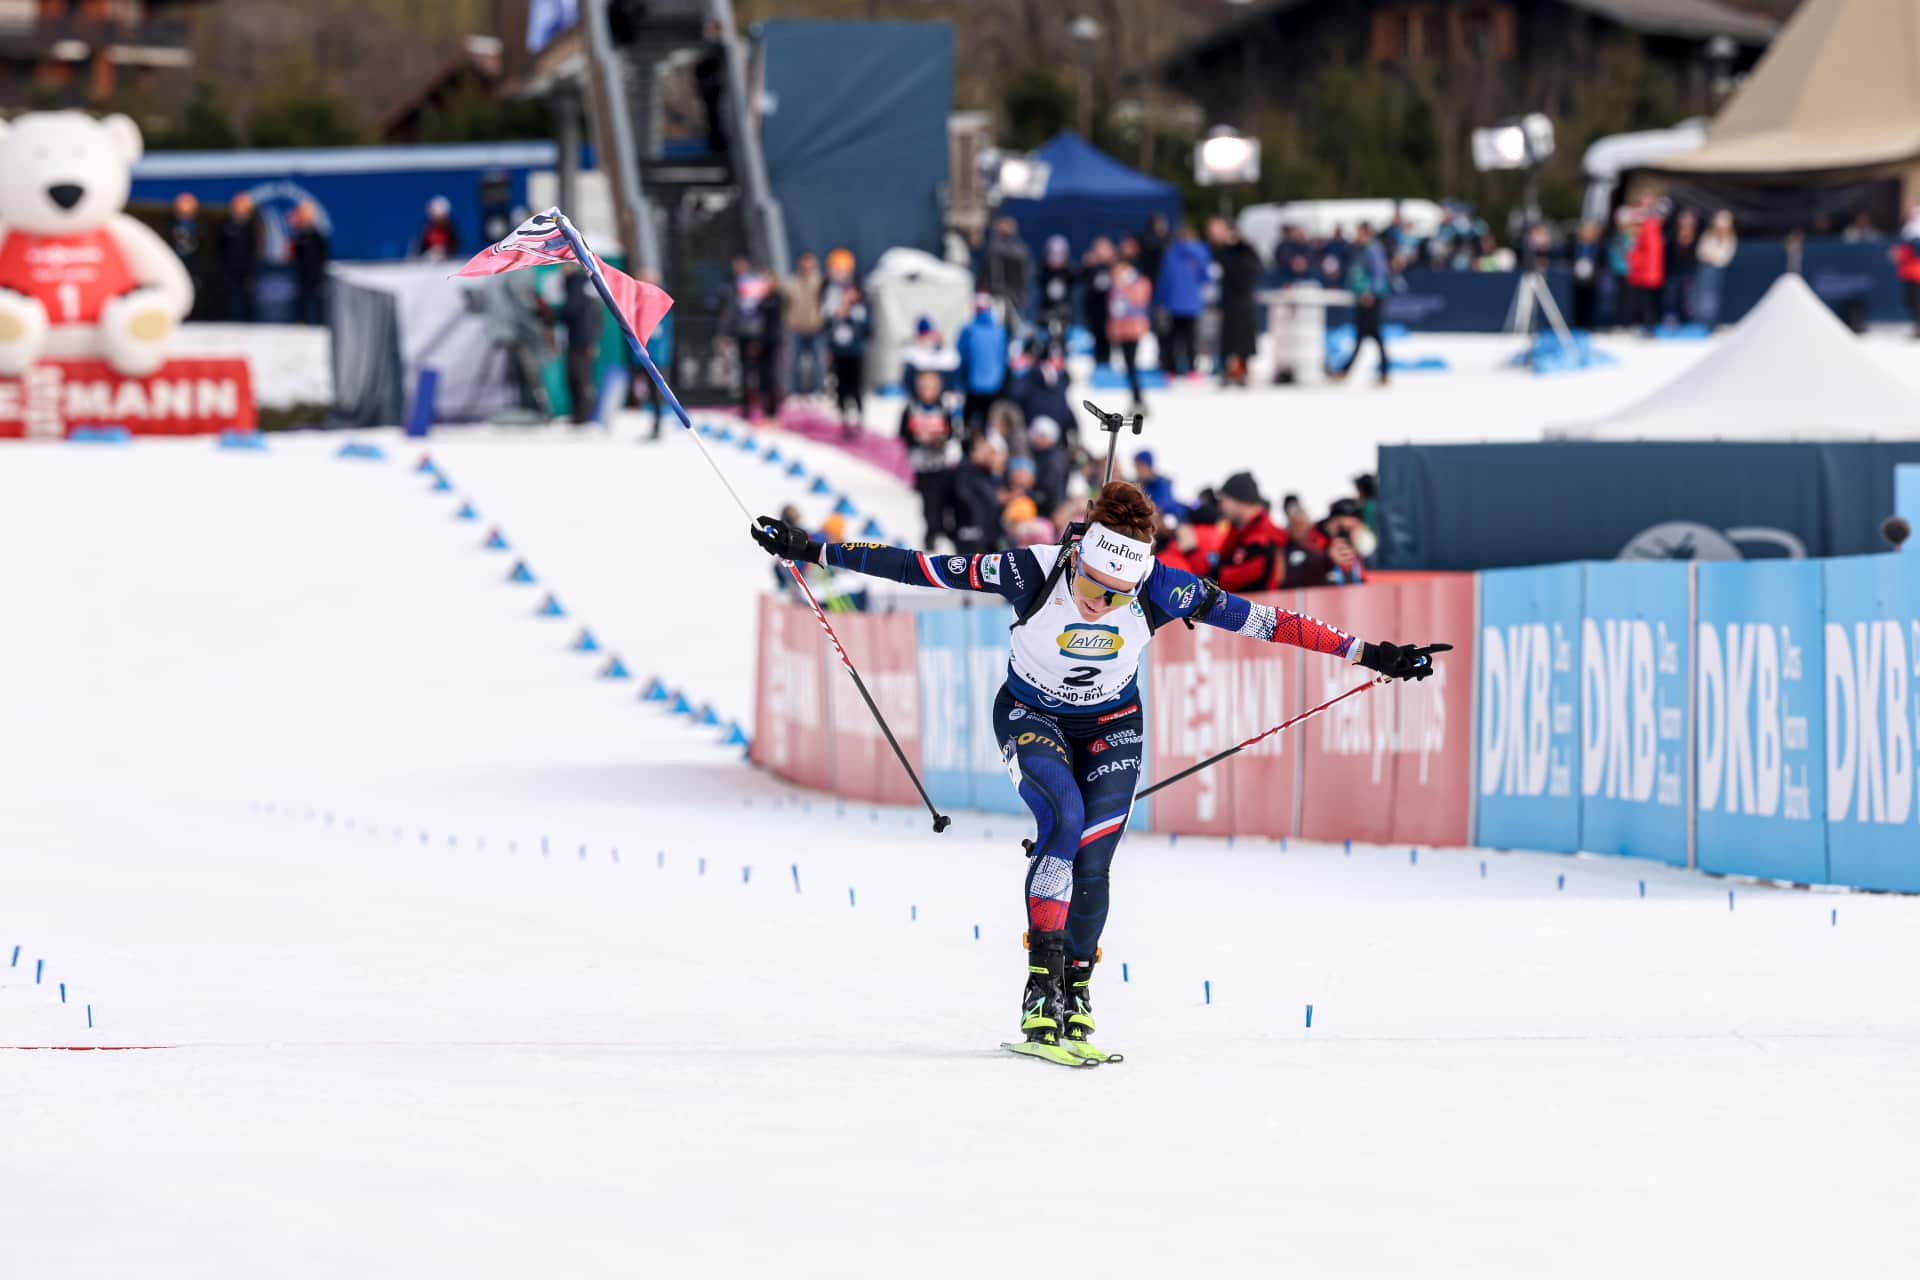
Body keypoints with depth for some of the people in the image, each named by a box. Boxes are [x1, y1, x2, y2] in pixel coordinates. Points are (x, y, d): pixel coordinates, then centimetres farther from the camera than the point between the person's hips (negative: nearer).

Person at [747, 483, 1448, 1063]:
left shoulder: (1161, 591, -26)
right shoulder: (1031, 573, -30)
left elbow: (1260, 620, -20)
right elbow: (918, 566, -23)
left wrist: (1369, 654, -18)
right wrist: (813, 550, -22)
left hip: (1112, 725, 2)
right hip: (1031, 716, -2)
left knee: (1091, 858, -11)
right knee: (1064, 816, -27)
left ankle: (1075, 997, 7)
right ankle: (1042, 992, -27)